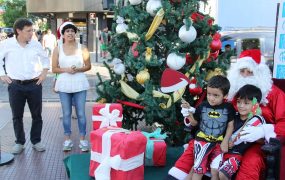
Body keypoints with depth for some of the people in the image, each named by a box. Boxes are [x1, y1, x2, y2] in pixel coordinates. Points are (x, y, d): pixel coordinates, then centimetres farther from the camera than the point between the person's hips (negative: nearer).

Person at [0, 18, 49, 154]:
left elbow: (45, 58, 18)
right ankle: (19, 142, 22)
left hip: (34, 84, 2)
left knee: (37, 115, 7)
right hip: (15, 85, -1)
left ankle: (36, 141, 22)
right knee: (17, 116, 8)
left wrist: (44, 72, 8)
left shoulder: (36, 44, 3)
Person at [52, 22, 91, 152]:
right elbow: (54, 69, 3)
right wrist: (66, 70, -14)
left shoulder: (82, 48, 0)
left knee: (81, 113, 2)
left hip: (80, 84, -1)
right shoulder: (58, 49, 2)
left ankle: (83, 139, 12)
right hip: (64, 84, 1)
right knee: (66, 113, 7)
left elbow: (88, 66, 4)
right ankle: (67, 139, 17)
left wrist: (78, 69, -14)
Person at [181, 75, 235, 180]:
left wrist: (225, 142, -5)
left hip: (219, 143, 0)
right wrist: (189, 114, -12)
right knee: (198, 170, 1)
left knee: (215, 171, 2)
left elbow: (230, 126, 1)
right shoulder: (202, 106, -6)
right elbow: (194, 123, 6)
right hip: (202, 141, 0)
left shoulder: (228, 108, -6)